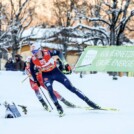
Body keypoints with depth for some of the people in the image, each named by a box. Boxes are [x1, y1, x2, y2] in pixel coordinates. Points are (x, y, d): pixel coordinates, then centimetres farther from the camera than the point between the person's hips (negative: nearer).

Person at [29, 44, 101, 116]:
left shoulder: (47, 53, -24)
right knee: (50, 90, -25)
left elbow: (58, 52, -6)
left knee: (70, 87, -4)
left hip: (55, 72, -1)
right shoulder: (33, 60, -18)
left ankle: (88, 101, -1)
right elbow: (31, 69, 1)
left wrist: (64, 62, -10)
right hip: (46, 75, 1)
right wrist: (35, 80, 3)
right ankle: (58, 107, -11)